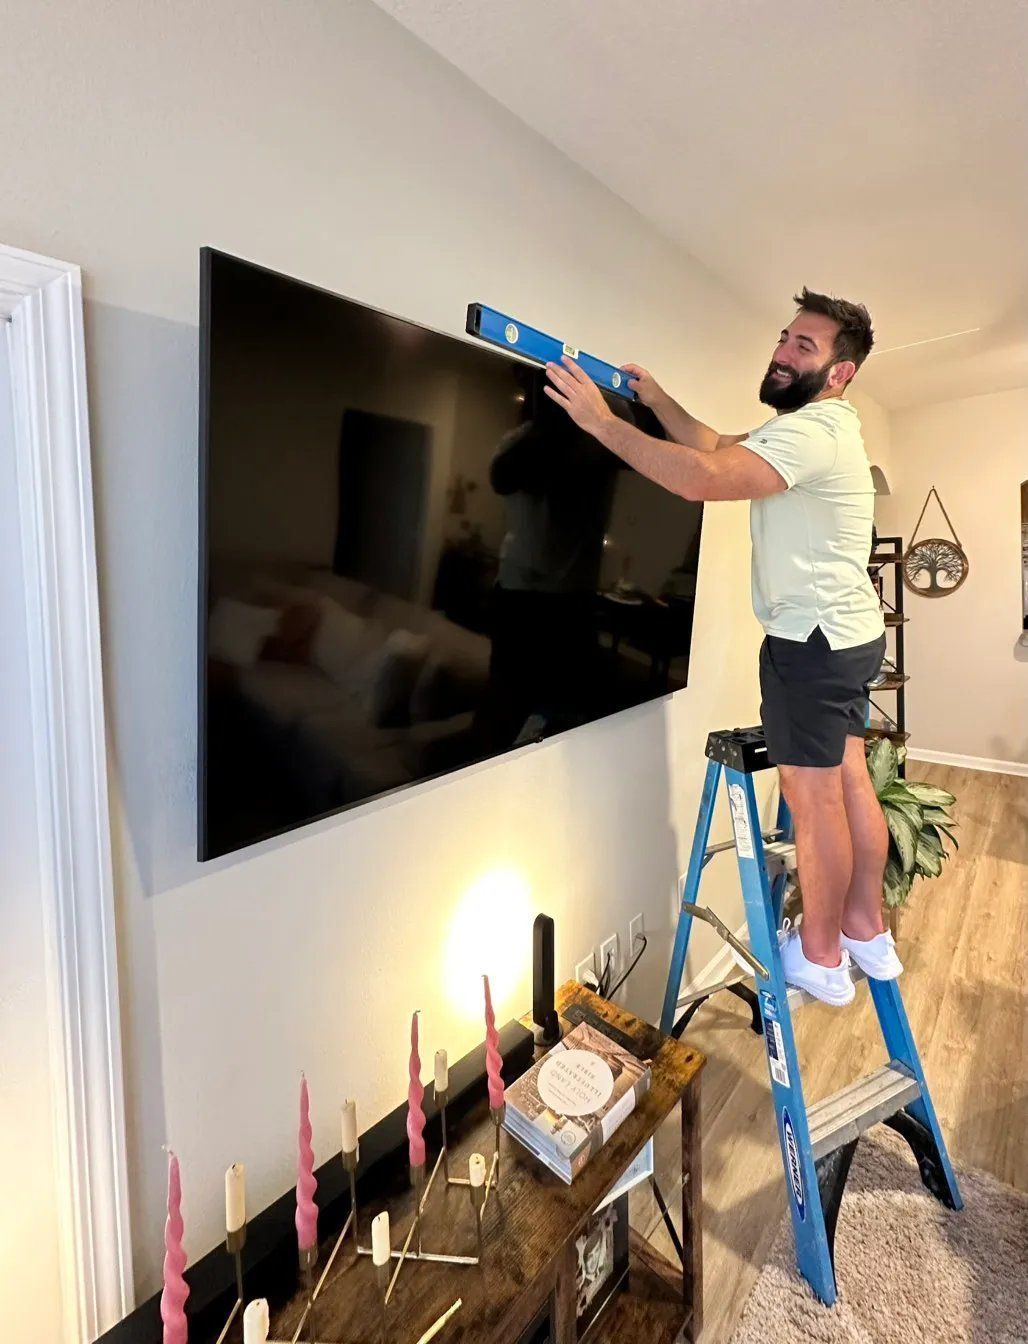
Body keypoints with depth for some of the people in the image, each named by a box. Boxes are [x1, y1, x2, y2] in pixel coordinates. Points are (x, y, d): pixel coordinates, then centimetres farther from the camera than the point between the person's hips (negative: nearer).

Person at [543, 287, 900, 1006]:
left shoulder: (813, 429, -18)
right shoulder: (816, 424, 17)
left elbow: (703, 477, -32)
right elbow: (718, 446, 22)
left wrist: (602, 419, -25)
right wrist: (657, 399, 12)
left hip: (813, 640, -10)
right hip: (849, 633, 10)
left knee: (813, 797, 0)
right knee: (848, 781, 15)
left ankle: (821, 958, 17)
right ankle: (867, 931, 30)